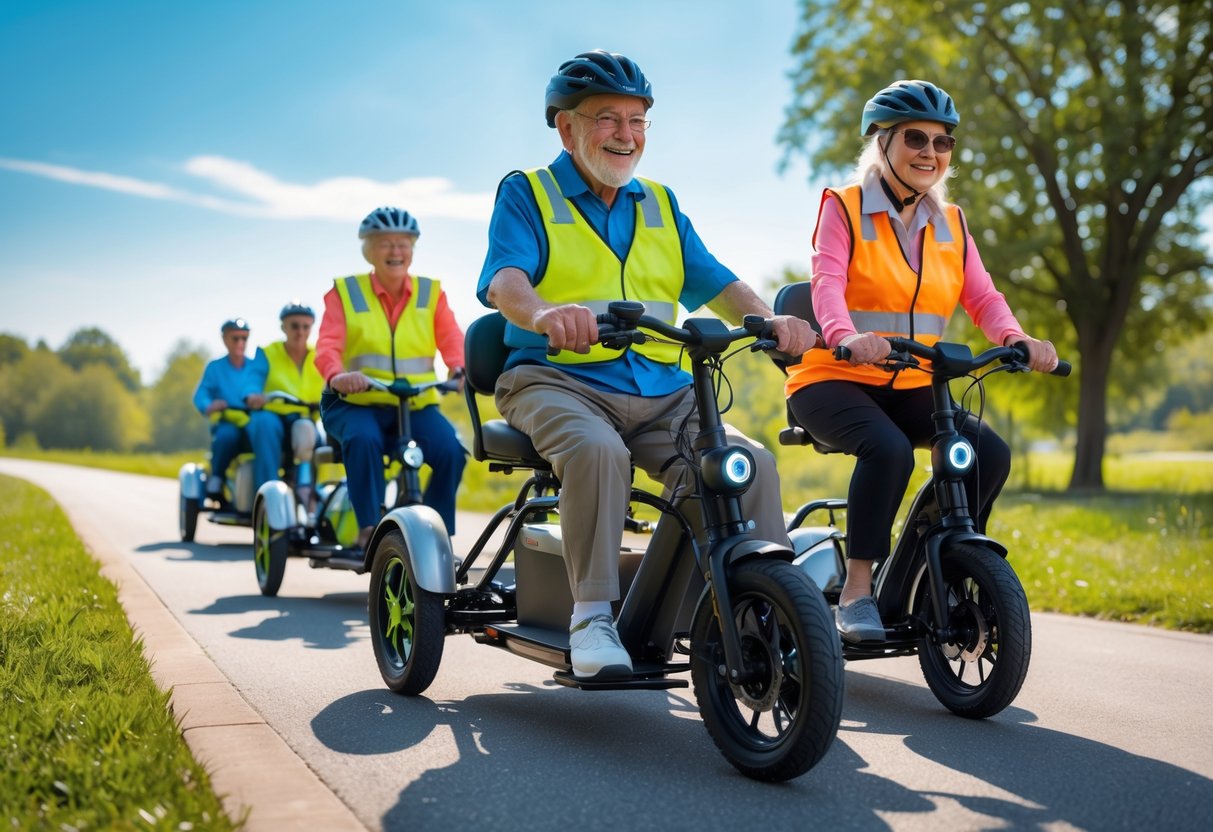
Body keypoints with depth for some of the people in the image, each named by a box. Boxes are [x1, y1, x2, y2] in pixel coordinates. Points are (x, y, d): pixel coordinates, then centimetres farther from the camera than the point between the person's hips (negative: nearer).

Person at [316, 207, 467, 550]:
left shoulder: (431, 293, 10)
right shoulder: (345, 292, 5)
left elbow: (451, 339, -5)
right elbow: (328, 345, -9)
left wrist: (461, 369, -29)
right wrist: (337, 376, -34)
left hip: (417, 404, 2)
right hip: (357, 404, -2)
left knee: (451, 450, -25)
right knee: (364, 440, -35)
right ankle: (369, 527, -21)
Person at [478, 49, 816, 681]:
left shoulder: (660, 204, 22)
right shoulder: (526, 194, 7)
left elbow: (713, 281, 11)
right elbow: (504, 278, -12)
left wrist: (767, 319, -12)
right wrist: (543, 313, -37)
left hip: (662, 391, 4)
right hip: (559, 381, -4)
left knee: (751, 461, -22)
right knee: (597, 450, -37)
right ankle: (592, 616, -25)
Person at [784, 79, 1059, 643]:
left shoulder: (949, 225, 13)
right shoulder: (844, 208, -2)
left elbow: (982, 297, 0)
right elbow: (828, 283, -20)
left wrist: (1017, 339, -22)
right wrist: (846, 336, -42)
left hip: (909, 388, 5)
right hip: (833, 379, -5)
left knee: (989, 452, -18)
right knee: (889, 449, -34)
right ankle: (856, 592, -22)